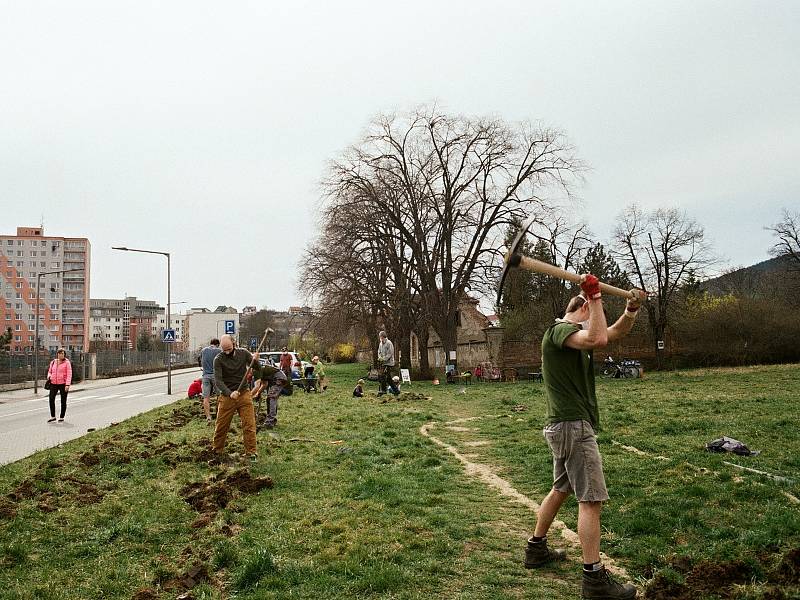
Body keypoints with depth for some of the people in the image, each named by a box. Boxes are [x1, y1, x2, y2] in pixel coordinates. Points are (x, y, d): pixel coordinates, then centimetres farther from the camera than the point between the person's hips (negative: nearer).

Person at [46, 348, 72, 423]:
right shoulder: (53, 362, 11)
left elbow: (69, 374, -8)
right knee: (51, 399, -2)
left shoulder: (67, 363, -3)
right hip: (53, 383, 4)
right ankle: (52, 416, 13)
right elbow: (50, 371, 24)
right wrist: (49, 376, 0)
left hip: (63, 384, -4)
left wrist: (67, 384, -17)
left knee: (63, 401, 4)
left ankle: (61, 417, 16)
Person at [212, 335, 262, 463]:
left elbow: (259, 371, 4)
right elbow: (218, 380, -15)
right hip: (227, 395, -1)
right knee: (221, 427, 6)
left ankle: (251, 453, 2)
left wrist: (255, 361, -18)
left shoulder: (243, 353, 1)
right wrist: (230, 393, -30)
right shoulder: (219, 360, -7)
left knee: (249, 425, -5)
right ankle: (218, 452, 23)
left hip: (244, 394, 1)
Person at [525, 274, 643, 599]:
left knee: (561, 489, 22)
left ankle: (536, 549, 34)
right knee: (591, 499, -10)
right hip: (573, 426, -11)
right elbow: (599, 339, -32)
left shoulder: (573, 332, 16)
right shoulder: (559, 330, -13)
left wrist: (631, 308, 5)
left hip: (567, 425, 11)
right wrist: (594, 296, -23)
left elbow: (616, 332, 22)